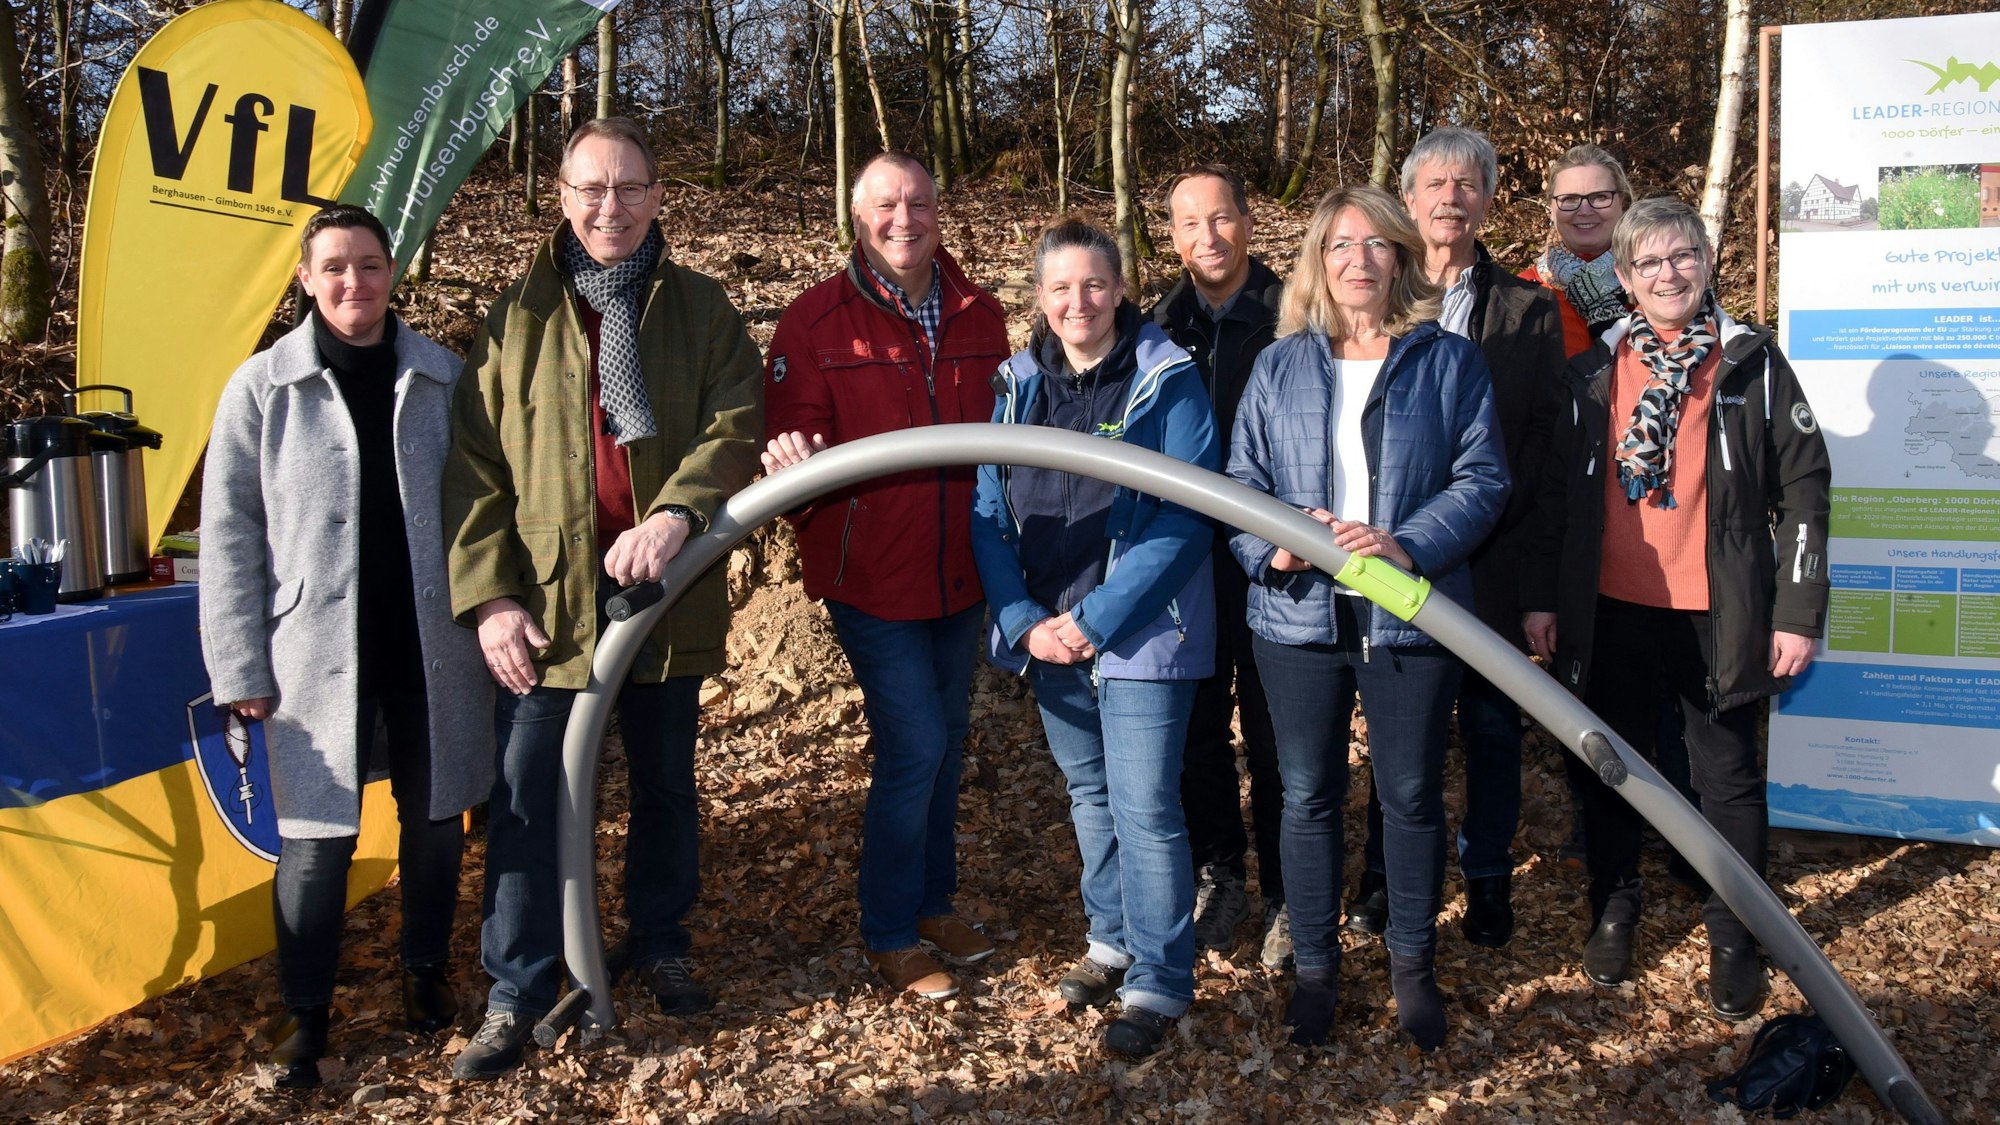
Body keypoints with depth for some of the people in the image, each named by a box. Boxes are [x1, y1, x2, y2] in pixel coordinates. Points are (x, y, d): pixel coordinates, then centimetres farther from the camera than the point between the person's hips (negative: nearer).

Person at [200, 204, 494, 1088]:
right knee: (317, 838, 2)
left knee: (436, 819, 13)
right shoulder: (263, 387, -2)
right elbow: (230, 534, -2)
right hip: (319, 656, -2)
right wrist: (241, 668, -5)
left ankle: (426, 971, 35)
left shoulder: (443, 378, 1)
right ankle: (303, 1013, 20)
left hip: (433, 651, 2)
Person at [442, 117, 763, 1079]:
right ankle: (517, 992, 14)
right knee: (526, 800, 1)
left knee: (666, 786, 16)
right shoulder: (518, 316, 3)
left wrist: (676, 511, -25)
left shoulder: (699, 308, 4)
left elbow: (734, 429, -7)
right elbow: (475, 468, 0)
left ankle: (660, 941, 36)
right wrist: (489, 595, -9)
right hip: (546, 605, -1)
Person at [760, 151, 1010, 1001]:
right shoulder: (818, 318, -8)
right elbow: (794, 437, -10)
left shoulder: (980, 317, 5)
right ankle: (889, 937, 12)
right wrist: (791, 458, -34)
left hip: (961, 573, 5)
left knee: (946, 741, 16)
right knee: (914, 745, -7)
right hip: (871, 576, -5)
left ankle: (932, 901, 36)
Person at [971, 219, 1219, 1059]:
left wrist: (1098, 620, -19)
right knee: (1089, 793, 18)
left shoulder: (1167, 381, -10)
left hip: (1142, 630, -5)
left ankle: (1159, 982, 10)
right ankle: (1113, 939, 36)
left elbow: (1183, 519, -15)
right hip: (1049, 632, 5)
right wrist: (1025, 619, -10)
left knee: (1144, 806, -5)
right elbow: (990, 510, 3)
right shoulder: (1020, 383, 4)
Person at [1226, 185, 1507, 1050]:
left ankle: (1412, 963, 28)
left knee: (1412, 795, 9)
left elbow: (1483, 478, -4)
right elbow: (1242, 481, 4)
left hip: (1411, 614, -1)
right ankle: (1314, 964, 25)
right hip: (1300, 615, 1)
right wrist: (1274, 547, -16)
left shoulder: (1449, 361, 3)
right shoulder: (1279, 366, 8)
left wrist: (1408, 544, -20)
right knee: (1308, 796, 10)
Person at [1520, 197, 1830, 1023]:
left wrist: (1798, 611, -6)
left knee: (1728, 778, 8)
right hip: (1612, 611, 2)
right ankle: (1613, 912, 30)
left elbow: (1803, 489, -2)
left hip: (1718, 613, -2)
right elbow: (1556, 490, 8)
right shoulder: (1593, 373, 4)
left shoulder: (1752, 365, -1)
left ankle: (1735, 940, 22)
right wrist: (1542, 596, 3)